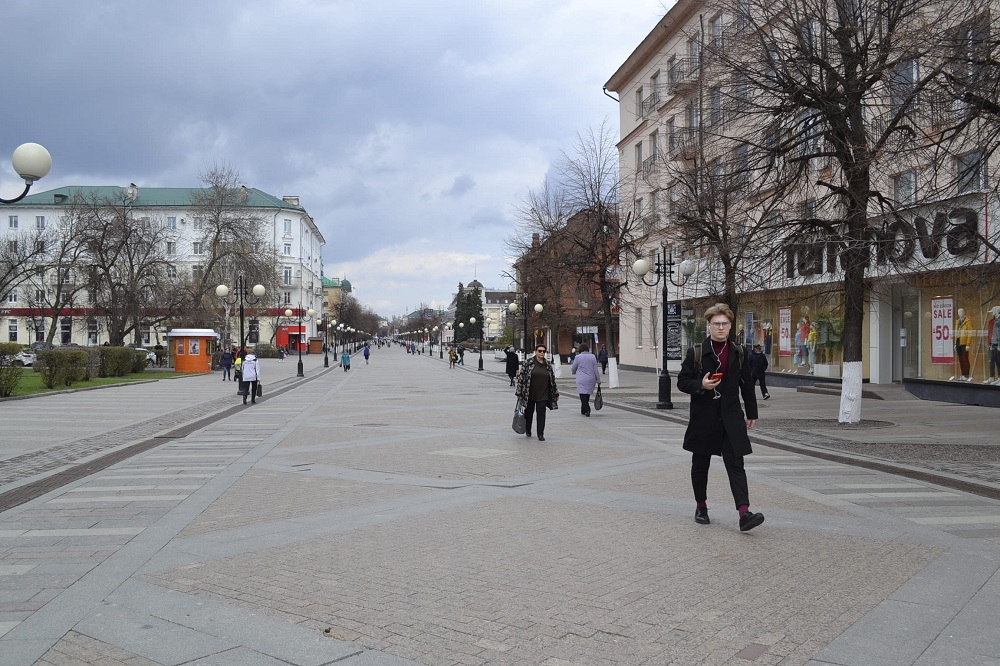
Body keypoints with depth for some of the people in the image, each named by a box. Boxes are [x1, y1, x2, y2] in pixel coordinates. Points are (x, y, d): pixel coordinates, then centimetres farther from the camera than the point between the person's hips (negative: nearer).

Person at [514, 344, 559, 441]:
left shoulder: (548, 364, 7)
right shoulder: (528, 363, -4)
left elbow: (552, 379, 13)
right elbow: (521, 377, -5)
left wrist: (556, 393, 15)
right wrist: (519, 392, -8)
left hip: (543, 395, 2)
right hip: (530, 394, -1)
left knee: (541, 414, -4)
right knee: (529, 412, 12)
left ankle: (540, 434, 0)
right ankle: (528, 431, 32)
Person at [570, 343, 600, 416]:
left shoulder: (578, 357, -5)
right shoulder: (593, 357, 3)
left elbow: (573, 369, 6)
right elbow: (595, 370, 3)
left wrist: (574, 372, 30)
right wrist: (598, 380, 8)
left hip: (582, 380, -4)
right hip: (591, 379, 4)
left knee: (583, 395, -3)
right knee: (587, 395, 16)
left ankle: (587, 410, -17)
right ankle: (583, 410, 26)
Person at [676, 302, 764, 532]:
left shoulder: (738, 353, 6)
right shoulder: (696, 352, -2)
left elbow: (747, 384, 13)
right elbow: (682, 381, 0)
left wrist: (752, 413, 13)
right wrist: (701, 385, -19)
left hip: (730, 418, 1)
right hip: (703, 418, -1)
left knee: (735, 464, -8)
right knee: (700, 465, 11)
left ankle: (744, 512, -15)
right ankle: (701, 506, 28)